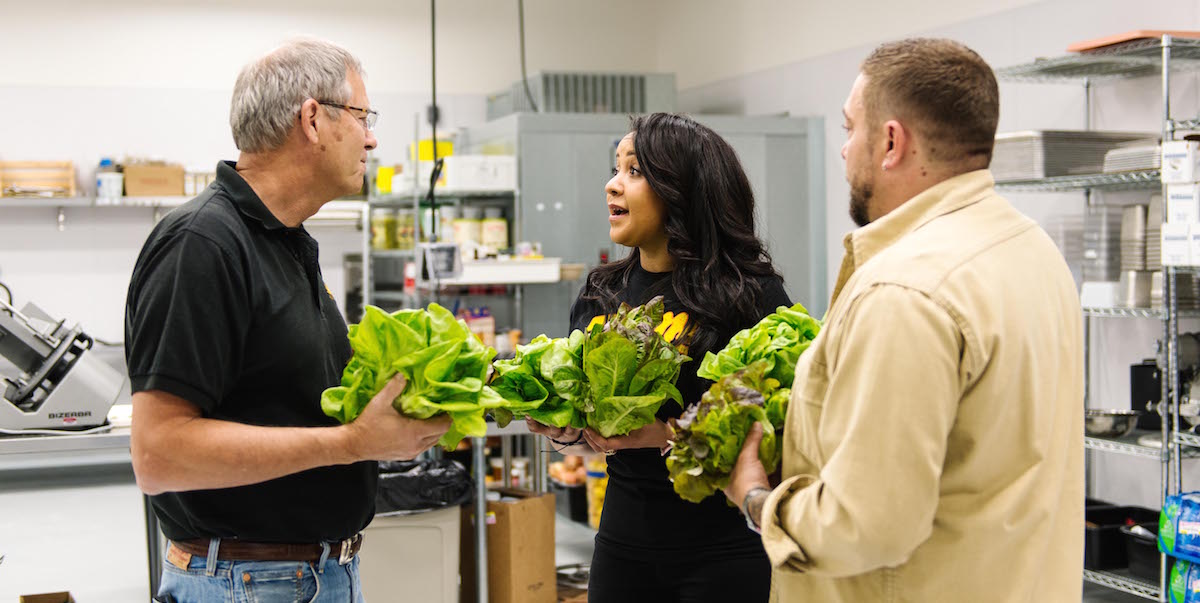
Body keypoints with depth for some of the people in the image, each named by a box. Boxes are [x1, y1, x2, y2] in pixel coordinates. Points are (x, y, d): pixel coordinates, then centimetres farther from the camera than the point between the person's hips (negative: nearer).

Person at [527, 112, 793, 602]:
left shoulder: (750, 291, -11)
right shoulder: (599, 294, 6)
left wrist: (671, 435, -24)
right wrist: (563, 429, -7)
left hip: (725, 548, -5)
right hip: (623, 540, 5)